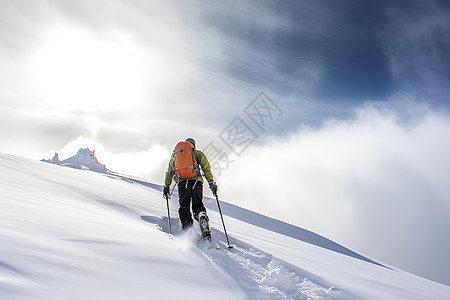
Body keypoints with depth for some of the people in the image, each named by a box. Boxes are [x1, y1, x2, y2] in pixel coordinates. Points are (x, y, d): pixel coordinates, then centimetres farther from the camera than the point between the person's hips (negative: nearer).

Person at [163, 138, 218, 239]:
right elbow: (206, 169, 8)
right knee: (198, 205, 8)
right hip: (196, 181, 0)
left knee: (184, 207, 8)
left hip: (182, 182, 0)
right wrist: (211, 182, 3)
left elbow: (169, 172, 23)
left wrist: (166, 186, 27)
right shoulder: (198, 153, 19)